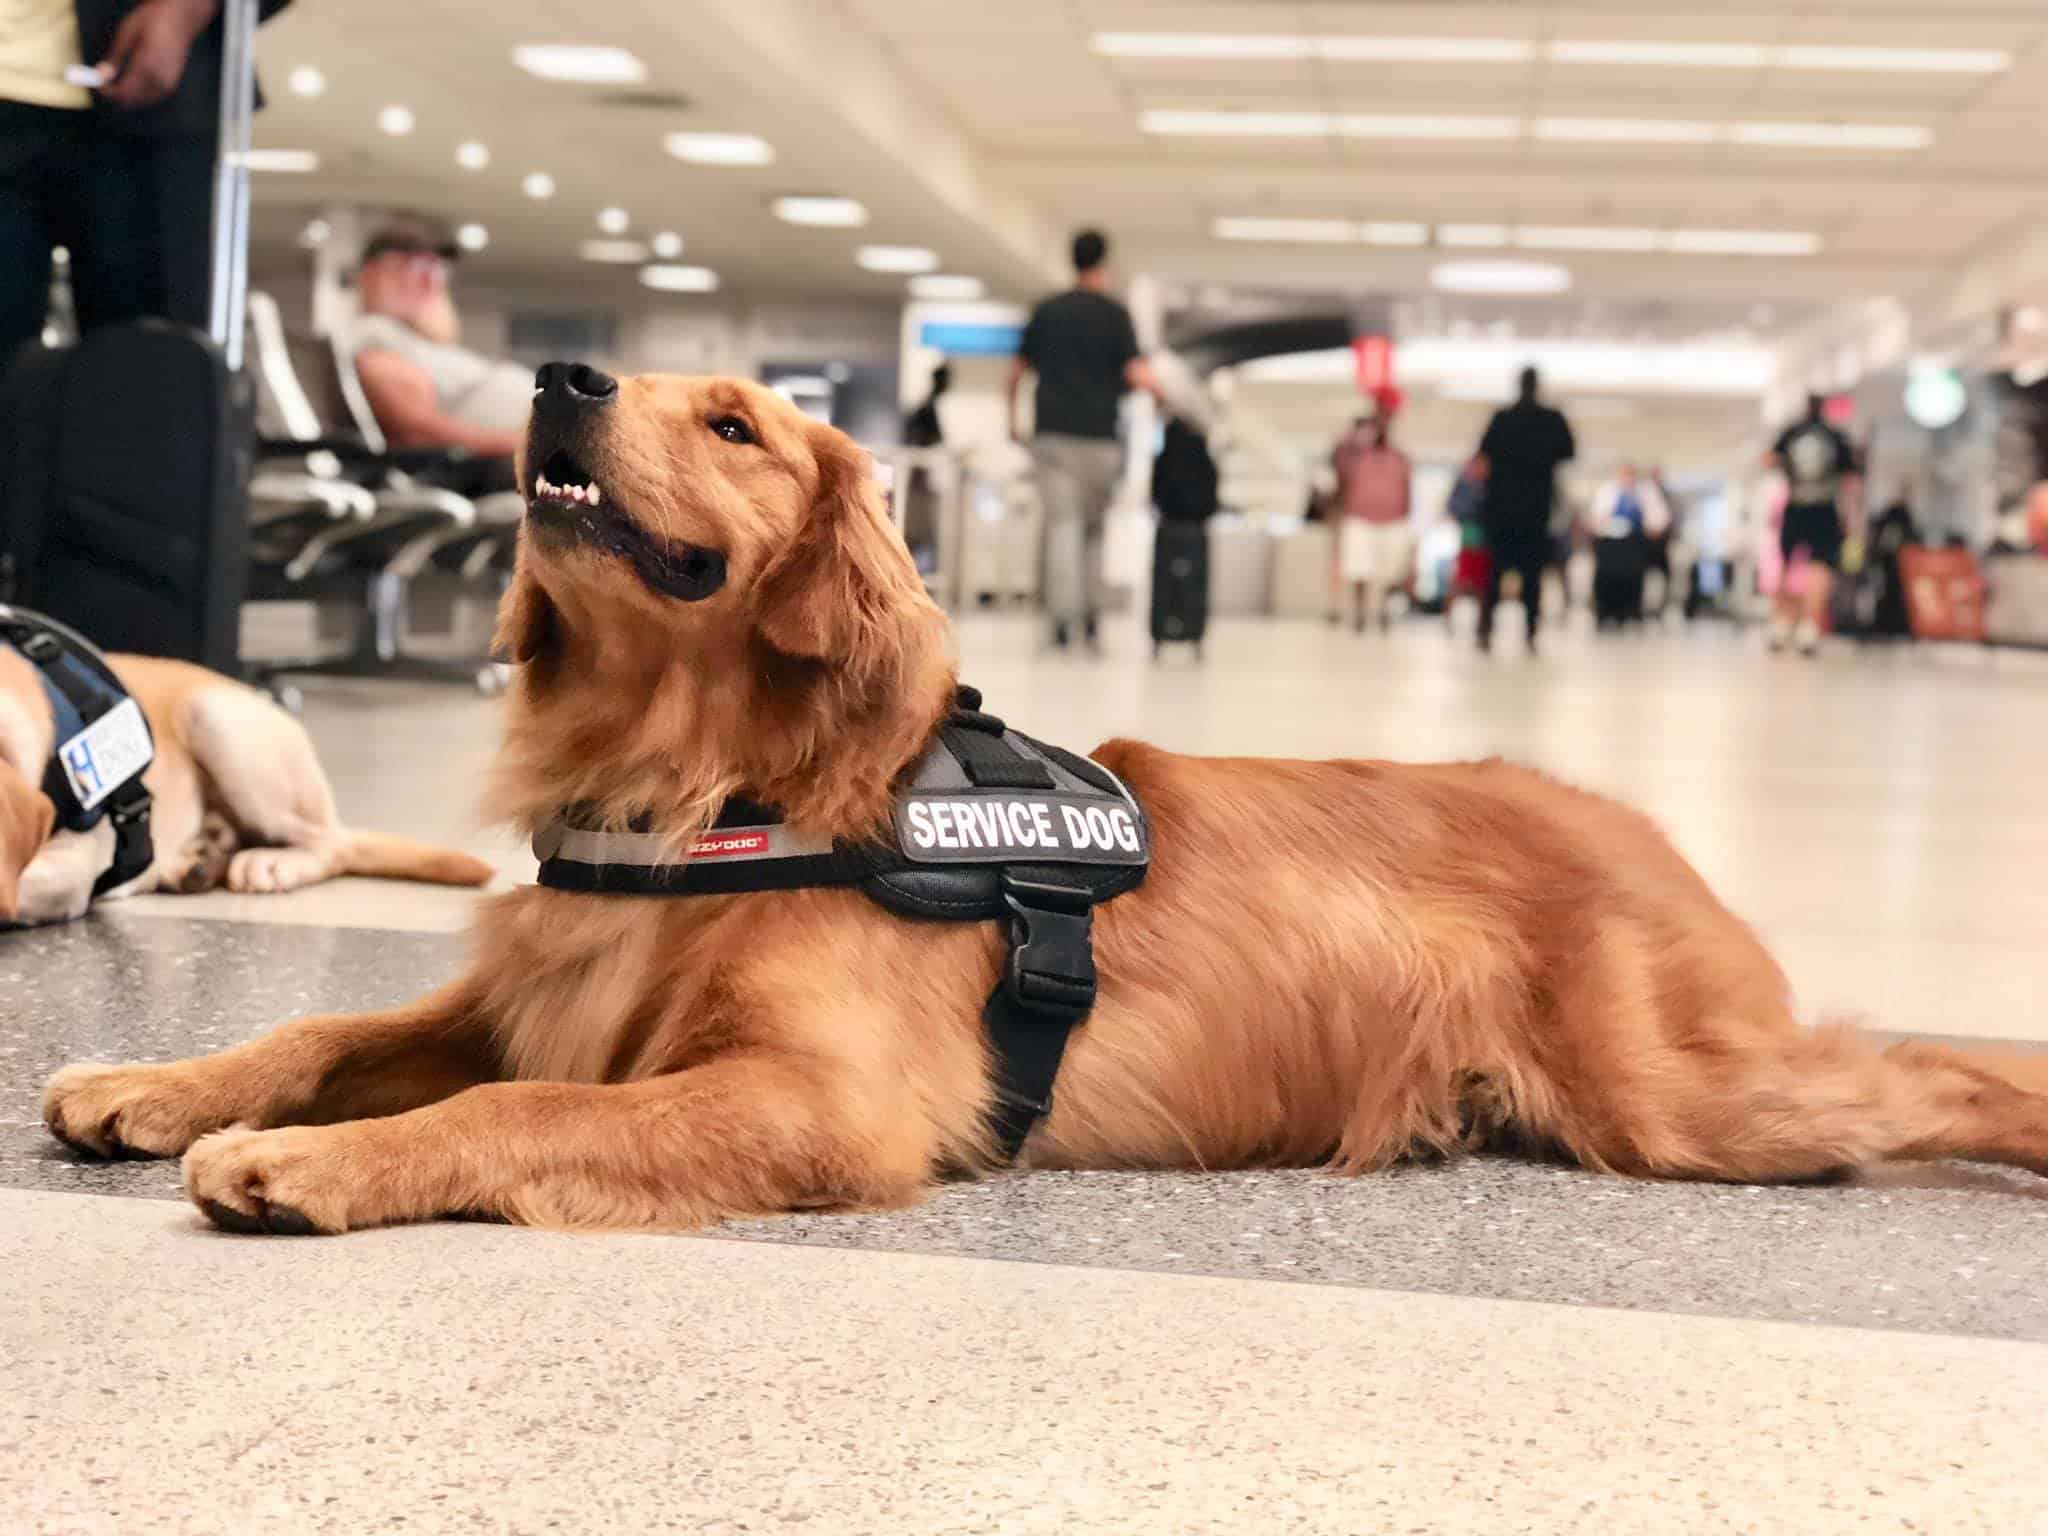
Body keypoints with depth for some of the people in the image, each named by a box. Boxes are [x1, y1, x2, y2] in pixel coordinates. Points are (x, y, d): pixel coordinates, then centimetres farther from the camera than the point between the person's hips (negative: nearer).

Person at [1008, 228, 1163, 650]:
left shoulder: (1046, 311, 7)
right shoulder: (1115, 314, -2)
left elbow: (1016, 373, 13)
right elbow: (1137, 375, -11)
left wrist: (1012, 418, 26)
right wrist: (1165, 392, 8)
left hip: (1053, 435, 1)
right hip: (1099, 437, -1)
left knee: (1062, 528, -1)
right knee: (1094, 527, 14)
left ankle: (1063, 618, -11)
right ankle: (1091, 615, 10)